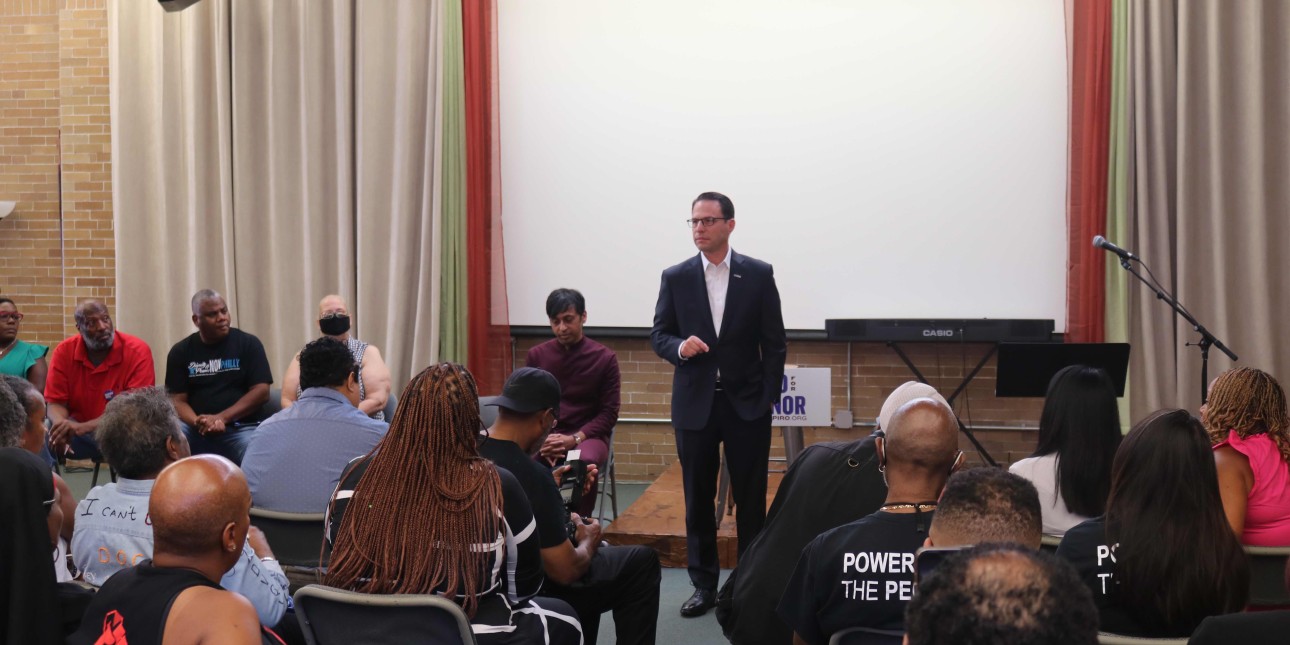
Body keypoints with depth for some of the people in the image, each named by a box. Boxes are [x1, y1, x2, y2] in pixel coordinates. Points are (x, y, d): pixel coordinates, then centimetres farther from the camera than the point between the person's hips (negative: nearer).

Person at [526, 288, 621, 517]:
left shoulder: (604, 358, 1)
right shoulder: (536, 355, 8)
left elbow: (609, 413, -2)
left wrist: (575, 439, -16)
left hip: (587, 436, -1)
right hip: (544, 435, 2)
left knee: (586, 461, -39)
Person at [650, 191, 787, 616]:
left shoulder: (759, 274, 0)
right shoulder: (675, 277, 2)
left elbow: (774, 342, 2)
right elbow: (658, 335, 6)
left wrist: (768, 398, -3)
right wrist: (680, 346, -17)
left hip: (746, 404, -1)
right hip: (694, 404, 1)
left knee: (750, 498, 5)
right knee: (698, 499, 7)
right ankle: (704, 584, 18)